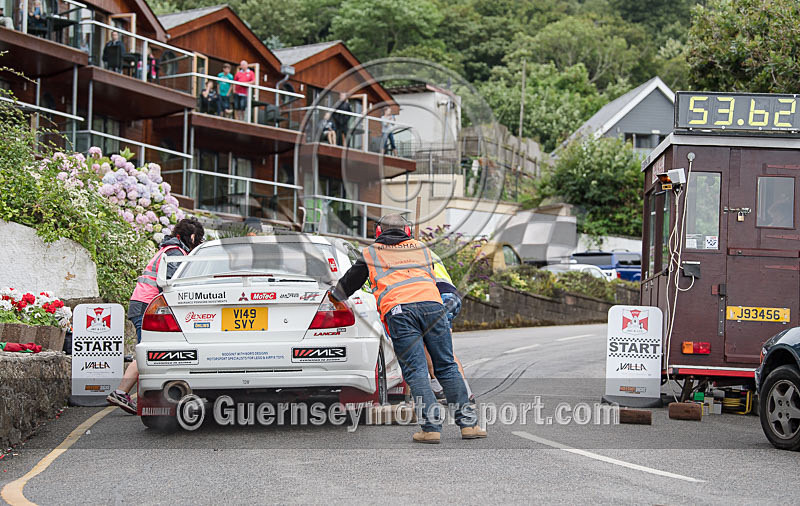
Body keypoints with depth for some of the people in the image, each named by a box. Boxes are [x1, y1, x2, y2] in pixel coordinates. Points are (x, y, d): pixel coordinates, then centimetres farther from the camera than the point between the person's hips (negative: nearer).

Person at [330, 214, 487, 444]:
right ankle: (468, 423, 4)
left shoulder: (370, 254, 25)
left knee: (415, 371, -3)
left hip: (397, 309, -2)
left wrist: (334, 295, 55)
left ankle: (431, 427, -12)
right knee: (447, 367, 7)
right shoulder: (421, 248, 31)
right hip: (431, 303, 2)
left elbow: (349, 283, 34)